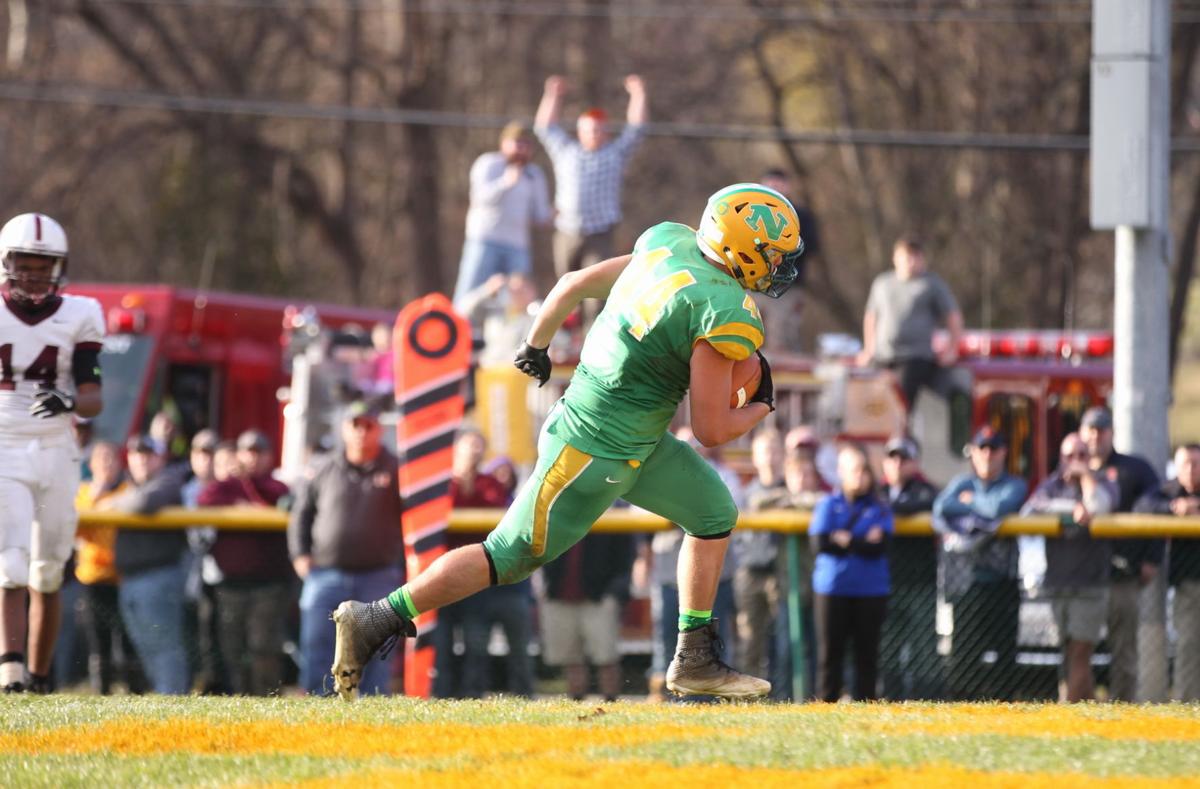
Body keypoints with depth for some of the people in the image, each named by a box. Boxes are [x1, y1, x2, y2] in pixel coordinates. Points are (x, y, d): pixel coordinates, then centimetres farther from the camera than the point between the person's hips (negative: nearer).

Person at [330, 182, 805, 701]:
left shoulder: (668, 243, 0)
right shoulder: (727, 316, -23)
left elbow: (575, 285, 10)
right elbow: (711, 430, -18)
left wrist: (536, 344, 26)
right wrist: (761, 408, 2)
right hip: (595, 453, -9)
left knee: (715, 516, 16)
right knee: (512, 557, 1)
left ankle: (695, 661, 20)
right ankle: (374, 622, 7)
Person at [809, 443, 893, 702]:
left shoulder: (879, 509, 7)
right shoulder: (828, 505, 7)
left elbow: (878, 547, -7)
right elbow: (819, 544, -7)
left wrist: (844, 541, -8)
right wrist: (861, 543, -7)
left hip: (871, 591, 1)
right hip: (832, 590, -1)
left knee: (867, 654, 2)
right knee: (830, 652, -1)